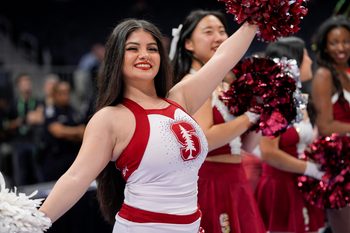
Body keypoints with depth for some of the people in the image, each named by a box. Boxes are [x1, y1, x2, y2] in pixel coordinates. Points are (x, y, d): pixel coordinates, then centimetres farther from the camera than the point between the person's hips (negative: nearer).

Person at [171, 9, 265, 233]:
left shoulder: (226, 82, 13)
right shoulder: (193, 83, -11)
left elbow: (246, 144, 13)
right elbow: (204, 140, -23)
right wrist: (250, 116, -17)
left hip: (235, 181, 8)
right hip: (210, 182, -8)